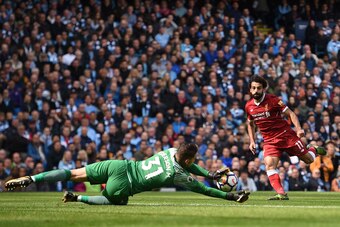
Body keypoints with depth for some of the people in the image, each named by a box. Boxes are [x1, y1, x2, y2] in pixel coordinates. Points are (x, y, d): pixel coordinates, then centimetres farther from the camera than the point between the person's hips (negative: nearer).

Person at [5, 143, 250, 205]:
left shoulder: (172, 151, 8)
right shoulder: (178, 176, -9)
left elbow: (189, 165, 27)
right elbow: (203, 189, -4)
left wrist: (210, 174, 25)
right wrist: (231, 196, 3)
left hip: (120, 165, 7)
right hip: (123, 184, -7)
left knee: (75, 173, 7)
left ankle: (29, 179, -1)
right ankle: (76, 198, -1)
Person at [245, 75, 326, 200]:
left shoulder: (272, 100, -12)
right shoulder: (249, 106, 2)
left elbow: (290, 113, -8)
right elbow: (251, 124, 20)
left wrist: (298, 129, -21)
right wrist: (252, 141, 11)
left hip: (286, 135, -3)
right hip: (269, 141, 3)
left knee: (309, 159, 4)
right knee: (269, 164, -21)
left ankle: (313, 150, 40)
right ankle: (281, 194, -22)